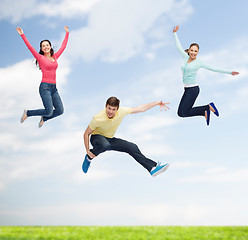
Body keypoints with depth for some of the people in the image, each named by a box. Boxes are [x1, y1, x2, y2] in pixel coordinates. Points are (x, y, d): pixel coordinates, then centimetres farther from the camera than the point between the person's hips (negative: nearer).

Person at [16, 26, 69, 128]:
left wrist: (67, 33, 32)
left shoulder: (55, 57, 16)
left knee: (60, 110, -4)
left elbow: (63, 46, 26)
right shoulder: (40, 58, 1)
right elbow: (30, 47, -7)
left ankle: (44, 118, 24)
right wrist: (22, 35, -13)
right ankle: (27, 113, 8)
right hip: (45, 87, -6)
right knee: (49, 111, -15)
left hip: (54, 88, 6)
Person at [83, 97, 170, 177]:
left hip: (110, 139, 5)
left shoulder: (121, 112, -18)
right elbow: (86, 134, -15)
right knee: (105, 145, -41)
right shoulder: (97, 119, -29)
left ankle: (152, 168, -2)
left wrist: (157, 103, -6)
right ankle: (89, 158, -12)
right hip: (97, 137, -5)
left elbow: (141, 109, -7)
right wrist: (88, 151, -17)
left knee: (132, 147, -8)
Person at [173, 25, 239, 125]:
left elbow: (213, 69, 1)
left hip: (193, 89, -7)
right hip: (187, 89, 7)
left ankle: (209, 107, 0)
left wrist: (229, 72, 1)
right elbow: (179, 46, 18)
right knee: (181, 113, 6)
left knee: (183, 113, -14)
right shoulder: (186, 58, 8)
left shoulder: (198, 62, -5)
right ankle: (205, 112, 15)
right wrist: (175, 33, 20)